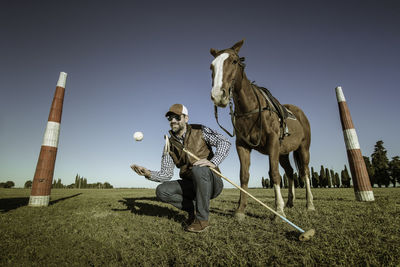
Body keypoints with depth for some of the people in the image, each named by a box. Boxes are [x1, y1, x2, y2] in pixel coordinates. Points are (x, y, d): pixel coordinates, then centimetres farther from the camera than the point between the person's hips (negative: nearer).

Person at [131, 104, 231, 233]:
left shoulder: (199, 130, -7)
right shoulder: (169, 144, 2)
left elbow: (224, 142, -15)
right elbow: (166, 173, -2)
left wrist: (213, 162, -31)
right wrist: (148, 173, -21)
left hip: (212, 183, -3)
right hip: (191, 185, 4)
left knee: (199, 169, -36)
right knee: (161, 191, -15)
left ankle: (202, 218, -19)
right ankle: (193, 208, 3)